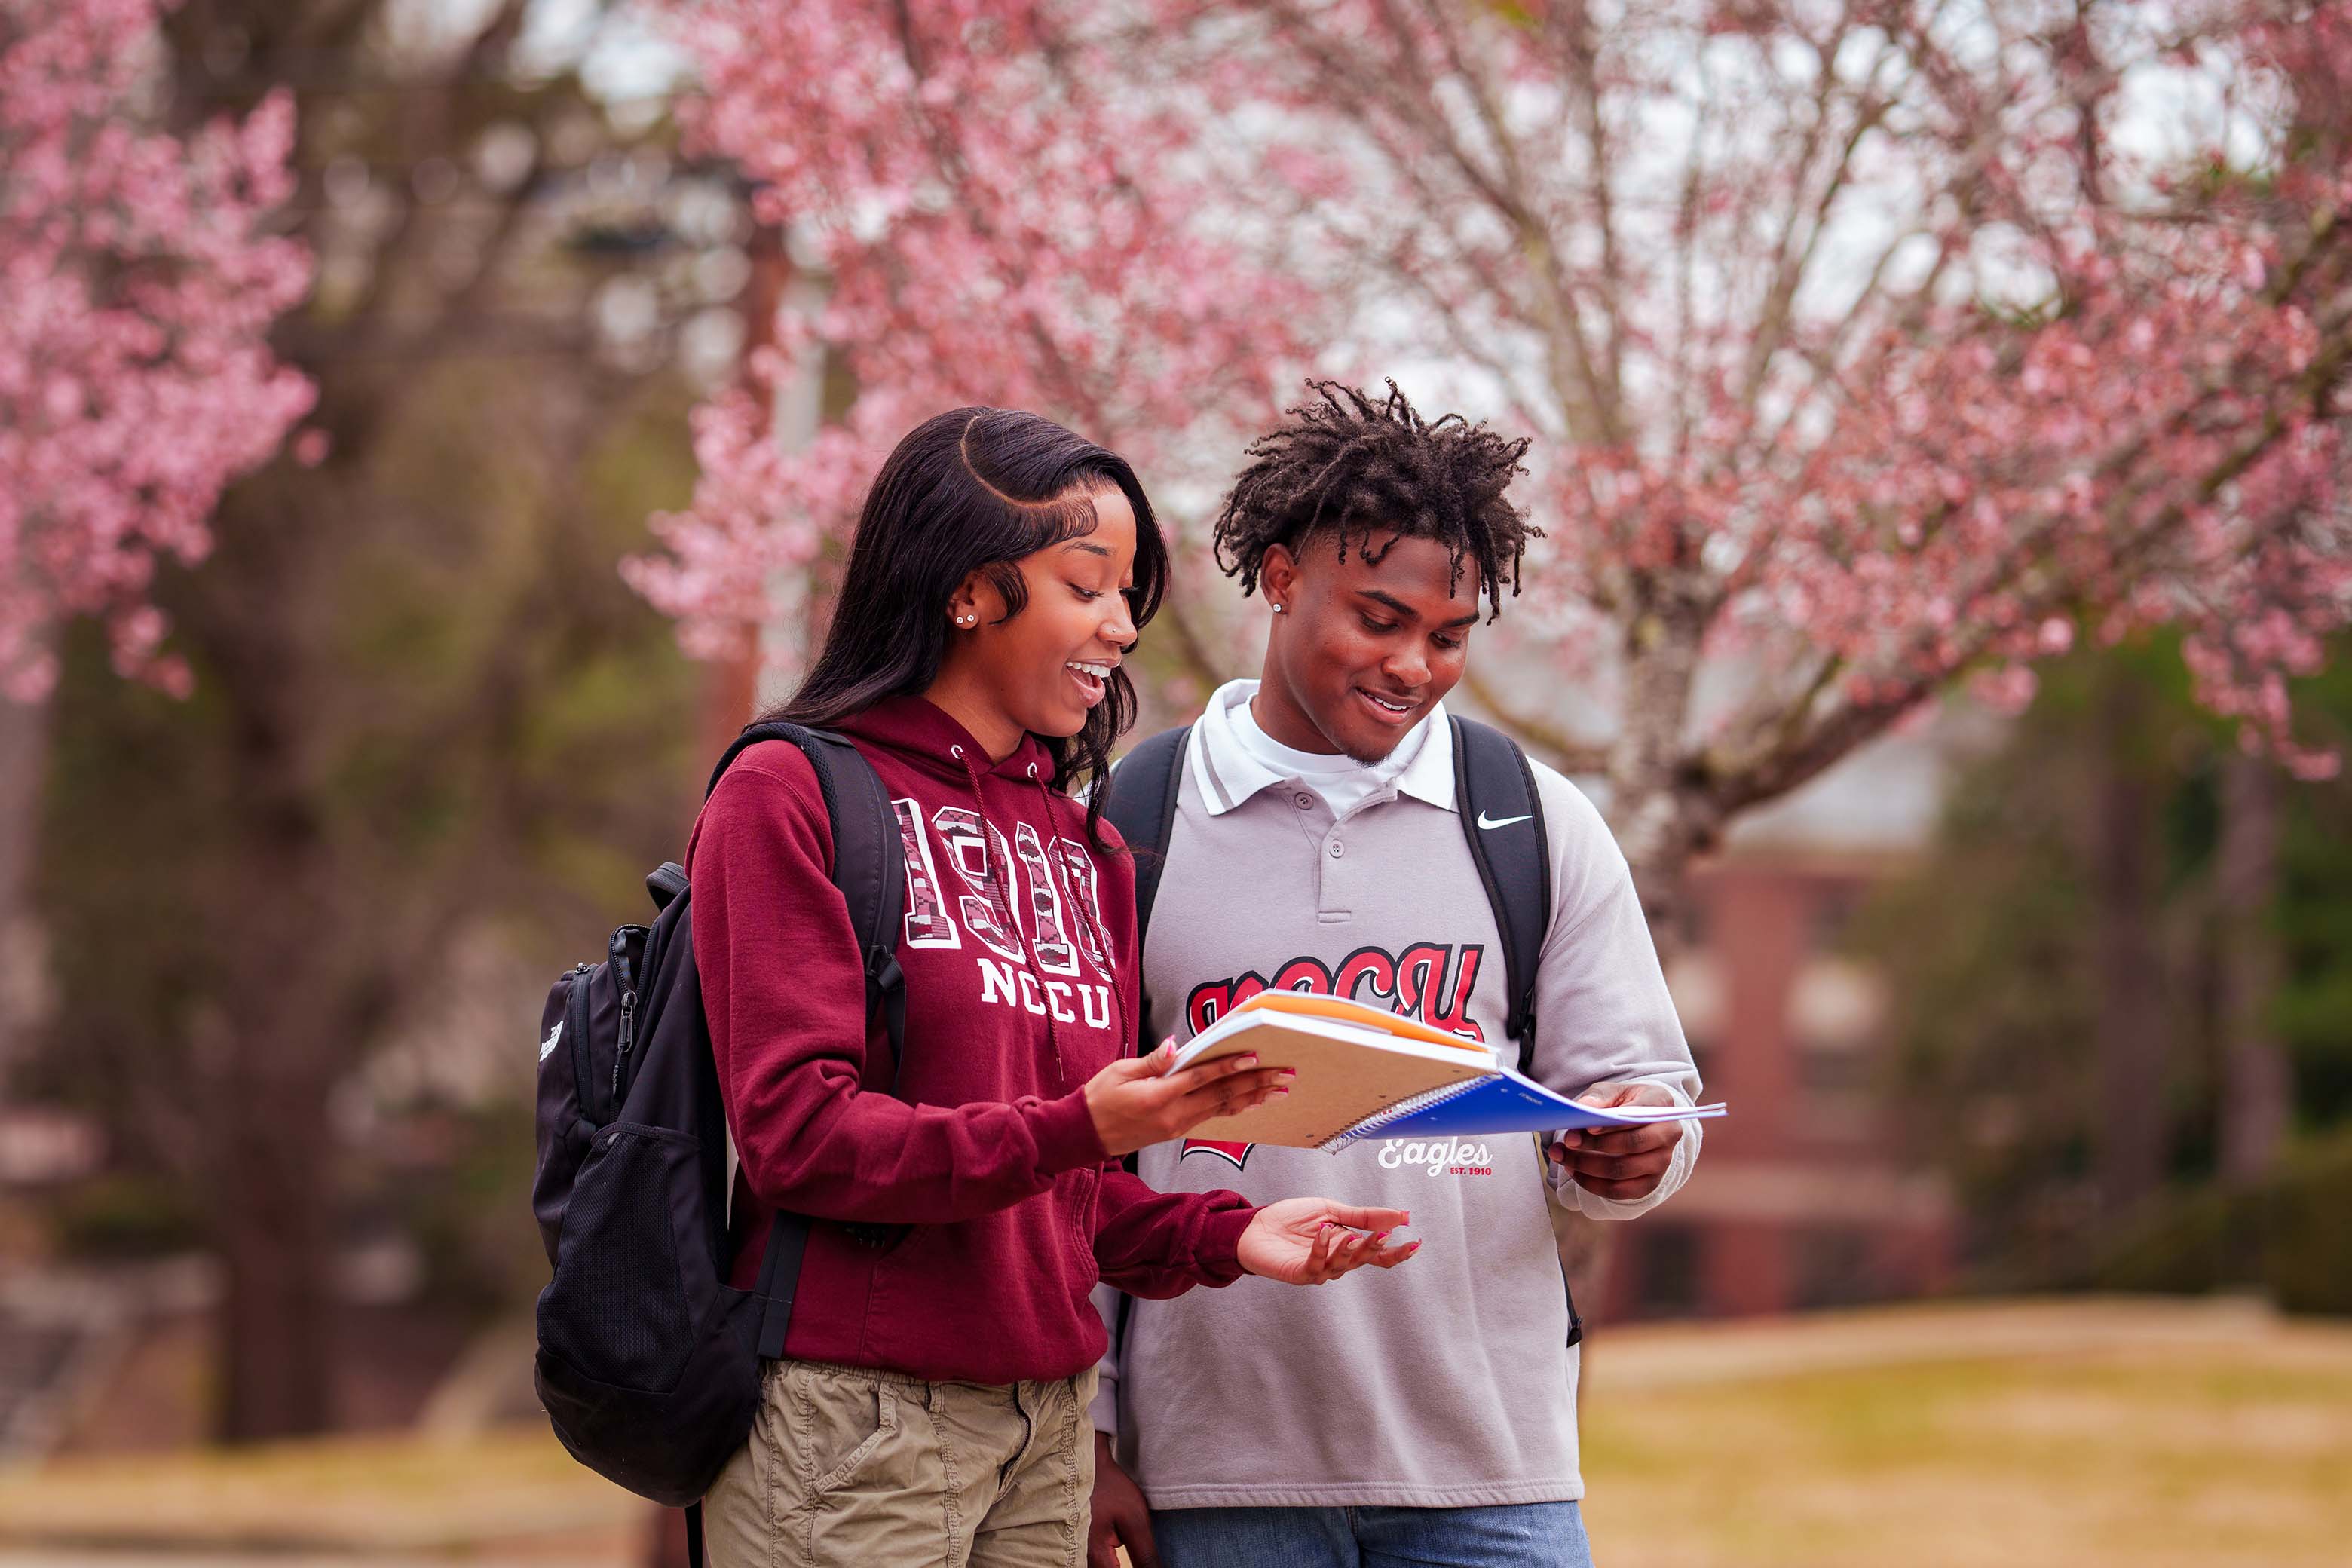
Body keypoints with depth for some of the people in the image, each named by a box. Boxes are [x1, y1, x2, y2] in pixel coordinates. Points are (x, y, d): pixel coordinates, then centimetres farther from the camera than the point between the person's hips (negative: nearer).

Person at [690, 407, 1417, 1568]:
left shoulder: (1090, 855, 17)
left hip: (1048, 1426, 6)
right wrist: (1069, 1129, -23)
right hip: (854, 1421, -6)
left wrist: (1222, 1236, -1)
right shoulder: (788, 798, -4)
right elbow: (794, 1132, -13)